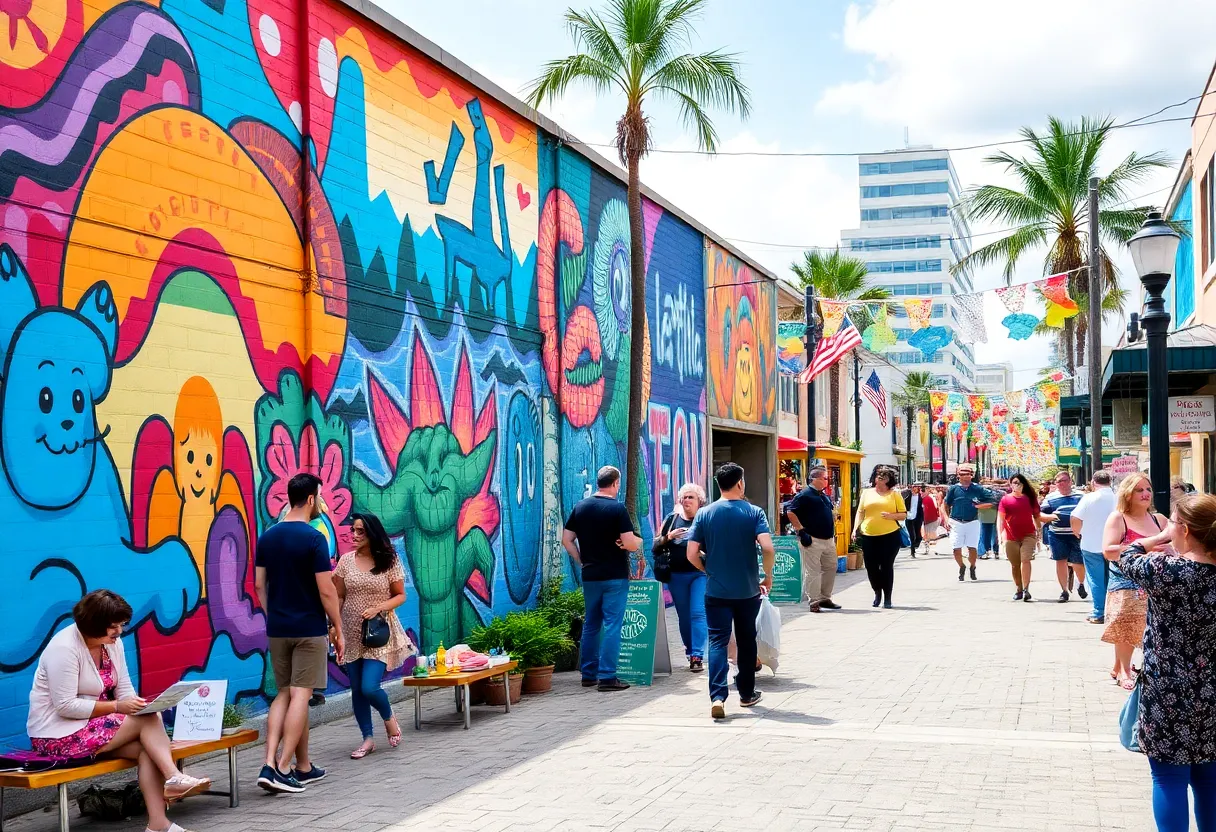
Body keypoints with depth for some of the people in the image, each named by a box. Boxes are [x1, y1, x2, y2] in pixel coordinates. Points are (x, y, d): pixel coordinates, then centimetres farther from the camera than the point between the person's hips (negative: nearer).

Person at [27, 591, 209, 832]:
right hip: (58, 735, -7)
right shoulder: (64, 648, -21)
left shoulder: (112, 641, 3)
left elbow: (124, 688, 7)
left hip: (93, 723, 8)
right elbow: (66, 706, -24)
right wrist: (117, 707, -25)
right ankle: (173, 777, -20)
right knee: (147, 720, -21)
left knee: (146, 748, -19)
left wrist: (136, 703, -15)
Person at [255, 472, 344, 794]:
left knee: (284, 694, 11)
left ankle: (303, 767, 4)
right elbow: (326, 590, -14)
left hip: (277, 629, 6)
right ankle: (283, 769, -5)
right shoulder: (314, 538, -13)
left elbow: (259, 585, 10)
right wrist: (338, 630, -5)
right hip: (309, 629, -6)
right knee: (300, 696, -2)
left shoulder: (267, 537, 6)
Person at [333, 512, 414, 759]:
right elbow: (338, 597, 5)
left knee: (369, 687, -13)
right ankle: (368, 739, 20)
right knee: (357, 690, 6)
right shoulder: (346, 560, 2)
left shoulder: (389, 561, -4)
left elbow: (400, 596, 0)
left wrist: (378, 608, -16)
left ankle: (389, 717, 19)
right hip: (352, 634, 3)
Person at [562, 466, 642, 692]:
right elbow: (630, 543, -15)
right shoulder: (618, 508, -11)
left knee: (591, 625, 13)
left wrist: (582, 561, 12)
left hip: (590, 576, 5)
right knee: (612, 626, -2)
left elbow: (566, 540, 7)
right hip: (615, 576, -5)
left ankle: (589, 674, 18)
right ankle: (607, 677, -4)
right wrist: (639, 542, 5)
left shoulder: (580, 507, 5)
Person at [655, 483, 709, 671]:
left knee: (698, 613, -11)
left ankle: (697, 656, -11)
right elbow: (656, 548, 9)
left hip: (700, 573, -3)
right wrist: (667, 537, -10)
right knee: (684, 616, 9)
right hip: (676, 575, 3)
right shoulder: (672, 519, 9)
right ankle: (690, 652, 22)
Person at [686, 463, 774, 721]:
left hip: (716, 591, 0)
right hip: (748, 590, 0)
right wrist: (768, 575, -2)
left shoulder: (705, 514, -2)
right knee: (746, 641, 15)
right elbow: (768, 548, -18)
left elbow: (692, 554, -5)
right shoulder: (754, 513, -6)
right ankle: (747, 694, 27)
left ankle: (717, 696, -15)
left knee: (718, 641, 0)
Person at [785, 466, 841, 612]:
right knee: (812, 571, -6)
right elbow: (790, 512, -16)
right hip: (812, 540, -9)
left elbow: (832, 512, 31)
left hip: (828, 539, 9)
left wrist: (832, 532, 20)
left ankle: (825, 598, 24)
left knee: (830, 568, 13)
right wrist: (801, 531, -18)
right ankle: (813, 602, -2)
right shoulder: (805, 495, -10)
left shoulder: (825, 496, 16)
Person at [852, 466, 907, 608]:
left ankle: (887, 598, 10)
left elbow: (903, 514, 5)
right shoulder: (866, 493, 11)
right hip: (869, 536, 2)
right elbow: (860, 512, 11)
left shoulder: (894, 494, 6)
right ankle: (877, 593, 27)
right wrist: (855, 529, 2)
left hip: (889, 536, -2)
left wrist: (892, 516, -14)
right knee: (871, 567, 4)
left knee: (887, 567, -1)